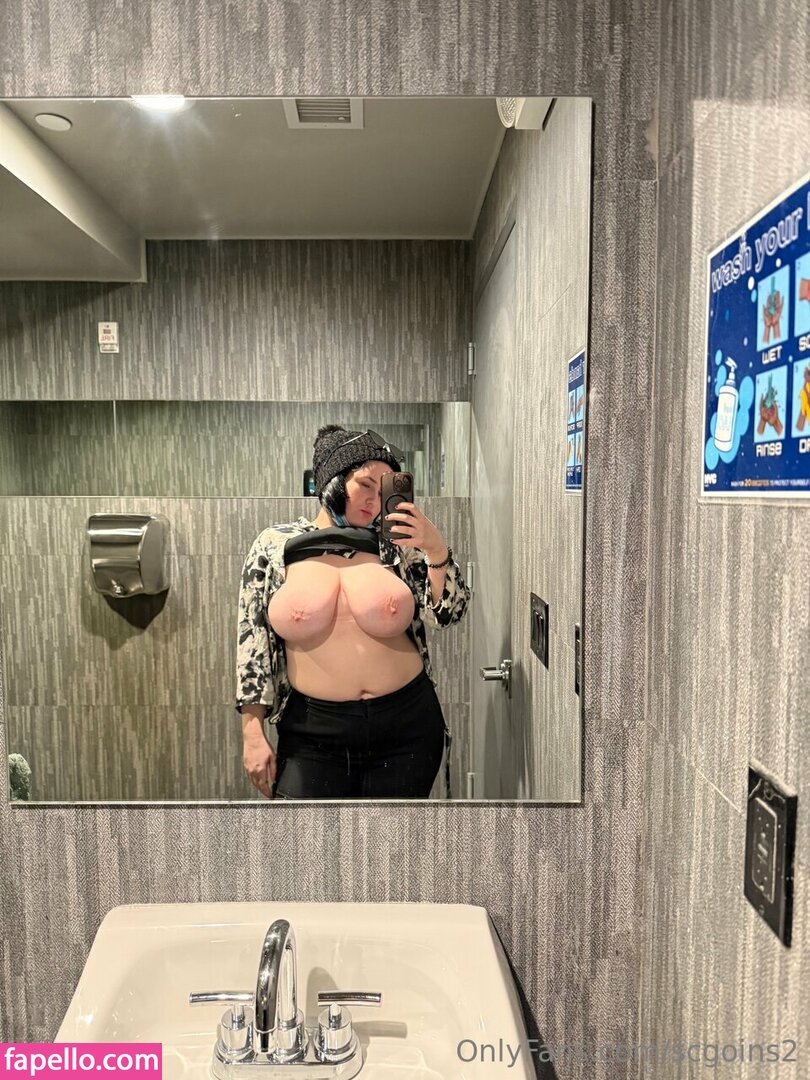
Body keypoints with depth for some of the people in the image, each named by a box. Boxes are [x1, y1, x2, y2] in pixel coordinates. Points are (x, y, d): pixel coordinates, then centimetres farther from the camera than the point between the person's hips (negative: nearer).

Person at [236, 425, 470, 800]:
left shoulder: (396, 545, 0)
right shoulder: (274, 545, -1)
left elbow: (447, 614, 2)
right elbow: (252, 641, 1)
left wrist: (436, 549, -14)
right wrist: (252, 732, 0)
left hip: (406, 728, 2)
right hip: (311, 732, -1)